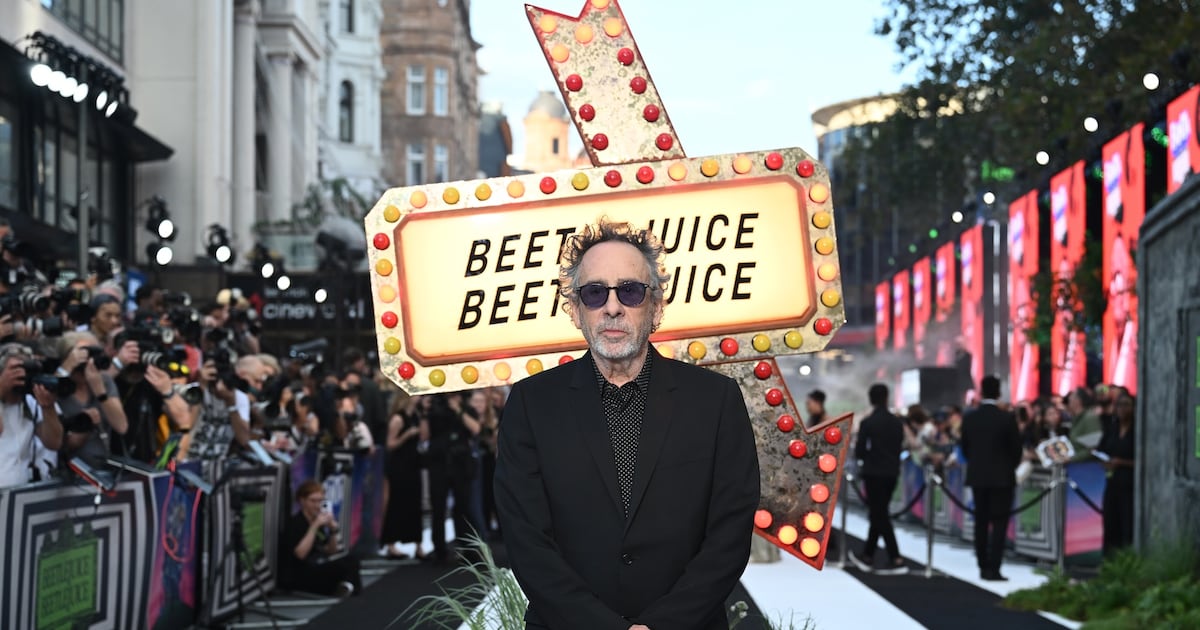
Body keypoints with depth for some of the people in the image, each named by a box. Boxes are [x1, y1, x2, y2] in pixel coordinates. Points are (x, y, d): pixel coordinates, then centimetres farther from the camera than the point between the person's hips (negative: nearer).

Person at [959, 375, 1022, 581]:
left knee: (981, 522, 11)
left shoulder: (969, 418, -1)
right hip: (1002, 477, -4)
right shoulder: (1007, 418, -12)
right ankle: (993, 569, -9)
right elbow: (1016, 448, -6)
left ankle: (983, 567, 13)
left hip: (977, 476, 4)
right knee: (999, 523, -2)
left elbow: (964, 447, 5)